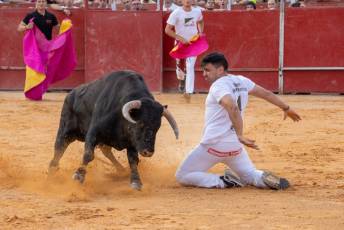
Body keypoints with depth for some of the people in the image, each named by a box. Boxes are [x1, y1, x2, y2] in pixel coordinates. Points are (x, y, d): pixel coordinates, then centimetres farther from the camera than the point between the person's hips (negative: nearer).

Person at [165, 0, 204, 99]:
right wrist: (180, 38, -24)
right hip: (180, 43, -1)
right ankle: (181, 80, 48)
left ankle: (189, 91, -9)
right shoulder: (176, 13, -16)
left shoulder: (197, 11, -4)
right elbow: (167, 30, -17)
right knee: (180, 65, 15)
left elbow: (200, 22, 20)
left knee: (190, 67, -9)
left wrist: (200, 32, 2)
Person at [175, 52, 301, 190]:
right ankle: (265, 179, -8)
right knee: (251, 175, 26)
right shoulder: (241, 81, 8)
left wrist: (240, 136, -34)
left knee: (182, 176, 4)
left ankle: (224, 182, -10)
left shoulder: (218, 86, -15)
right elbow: (266, 94, 18)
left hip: (213, 145, -7)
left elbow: (233, 108, -32)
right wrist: (286, 108, 32)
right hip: (235, 145, 7)